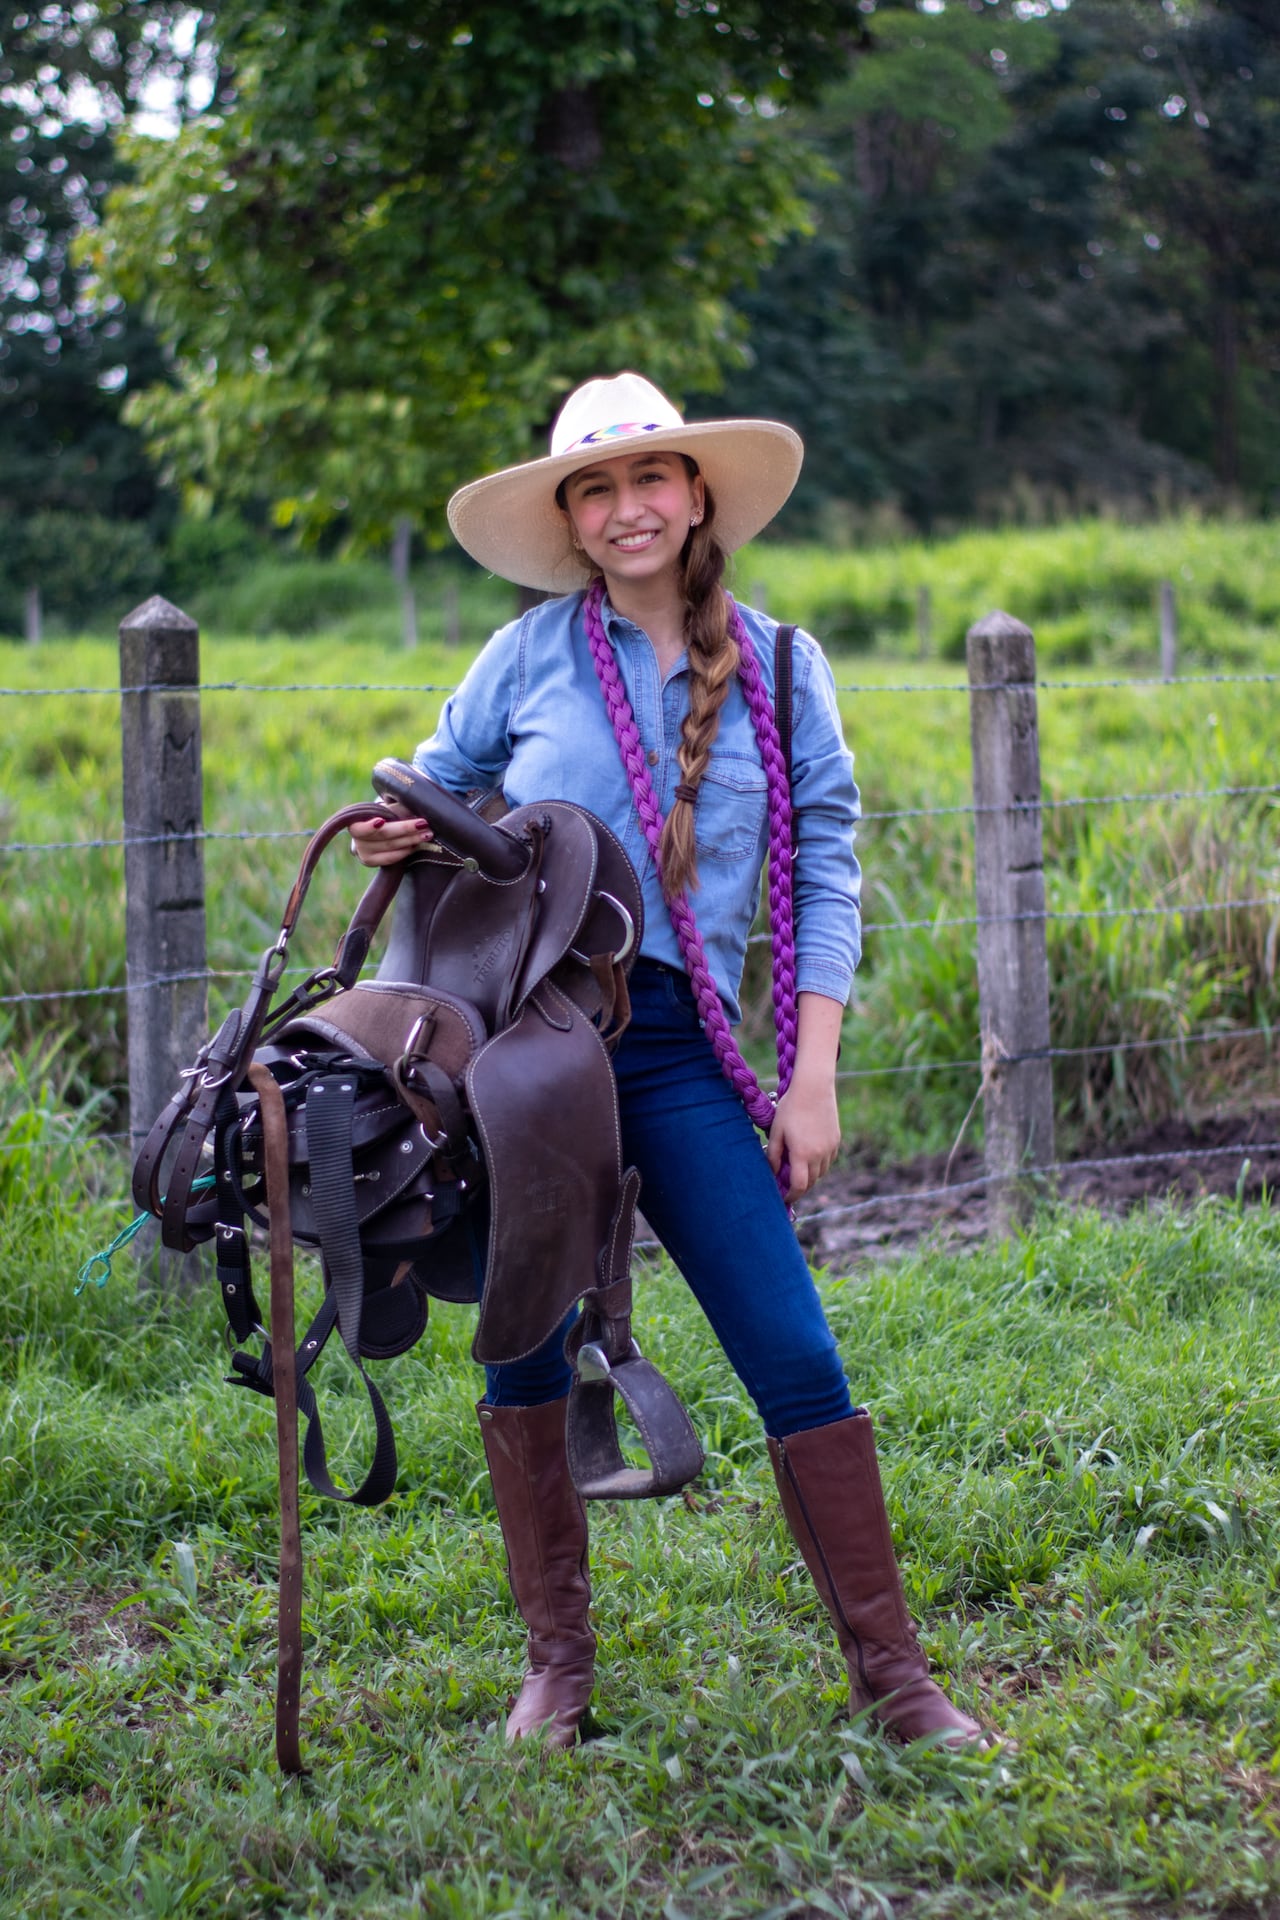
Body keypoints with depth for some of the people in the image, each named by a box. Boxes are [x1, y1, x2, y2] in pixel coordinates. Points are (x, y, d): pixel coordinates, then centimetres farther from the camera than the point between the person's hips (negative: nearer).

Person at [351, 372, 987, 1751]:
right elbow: (437, 796, 18)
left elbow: (825, 872, 5)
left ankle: (890, 1673, 3)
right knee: (525, 1353, 4)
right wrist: (402, 842, -7)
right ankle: (558, 1664, 19)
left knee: (794, 1354, -5)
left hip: (676, 1044, 0)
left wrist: (814, 1079, -1)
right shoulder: (530, 655, 5)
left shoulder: (777, 669, 6)